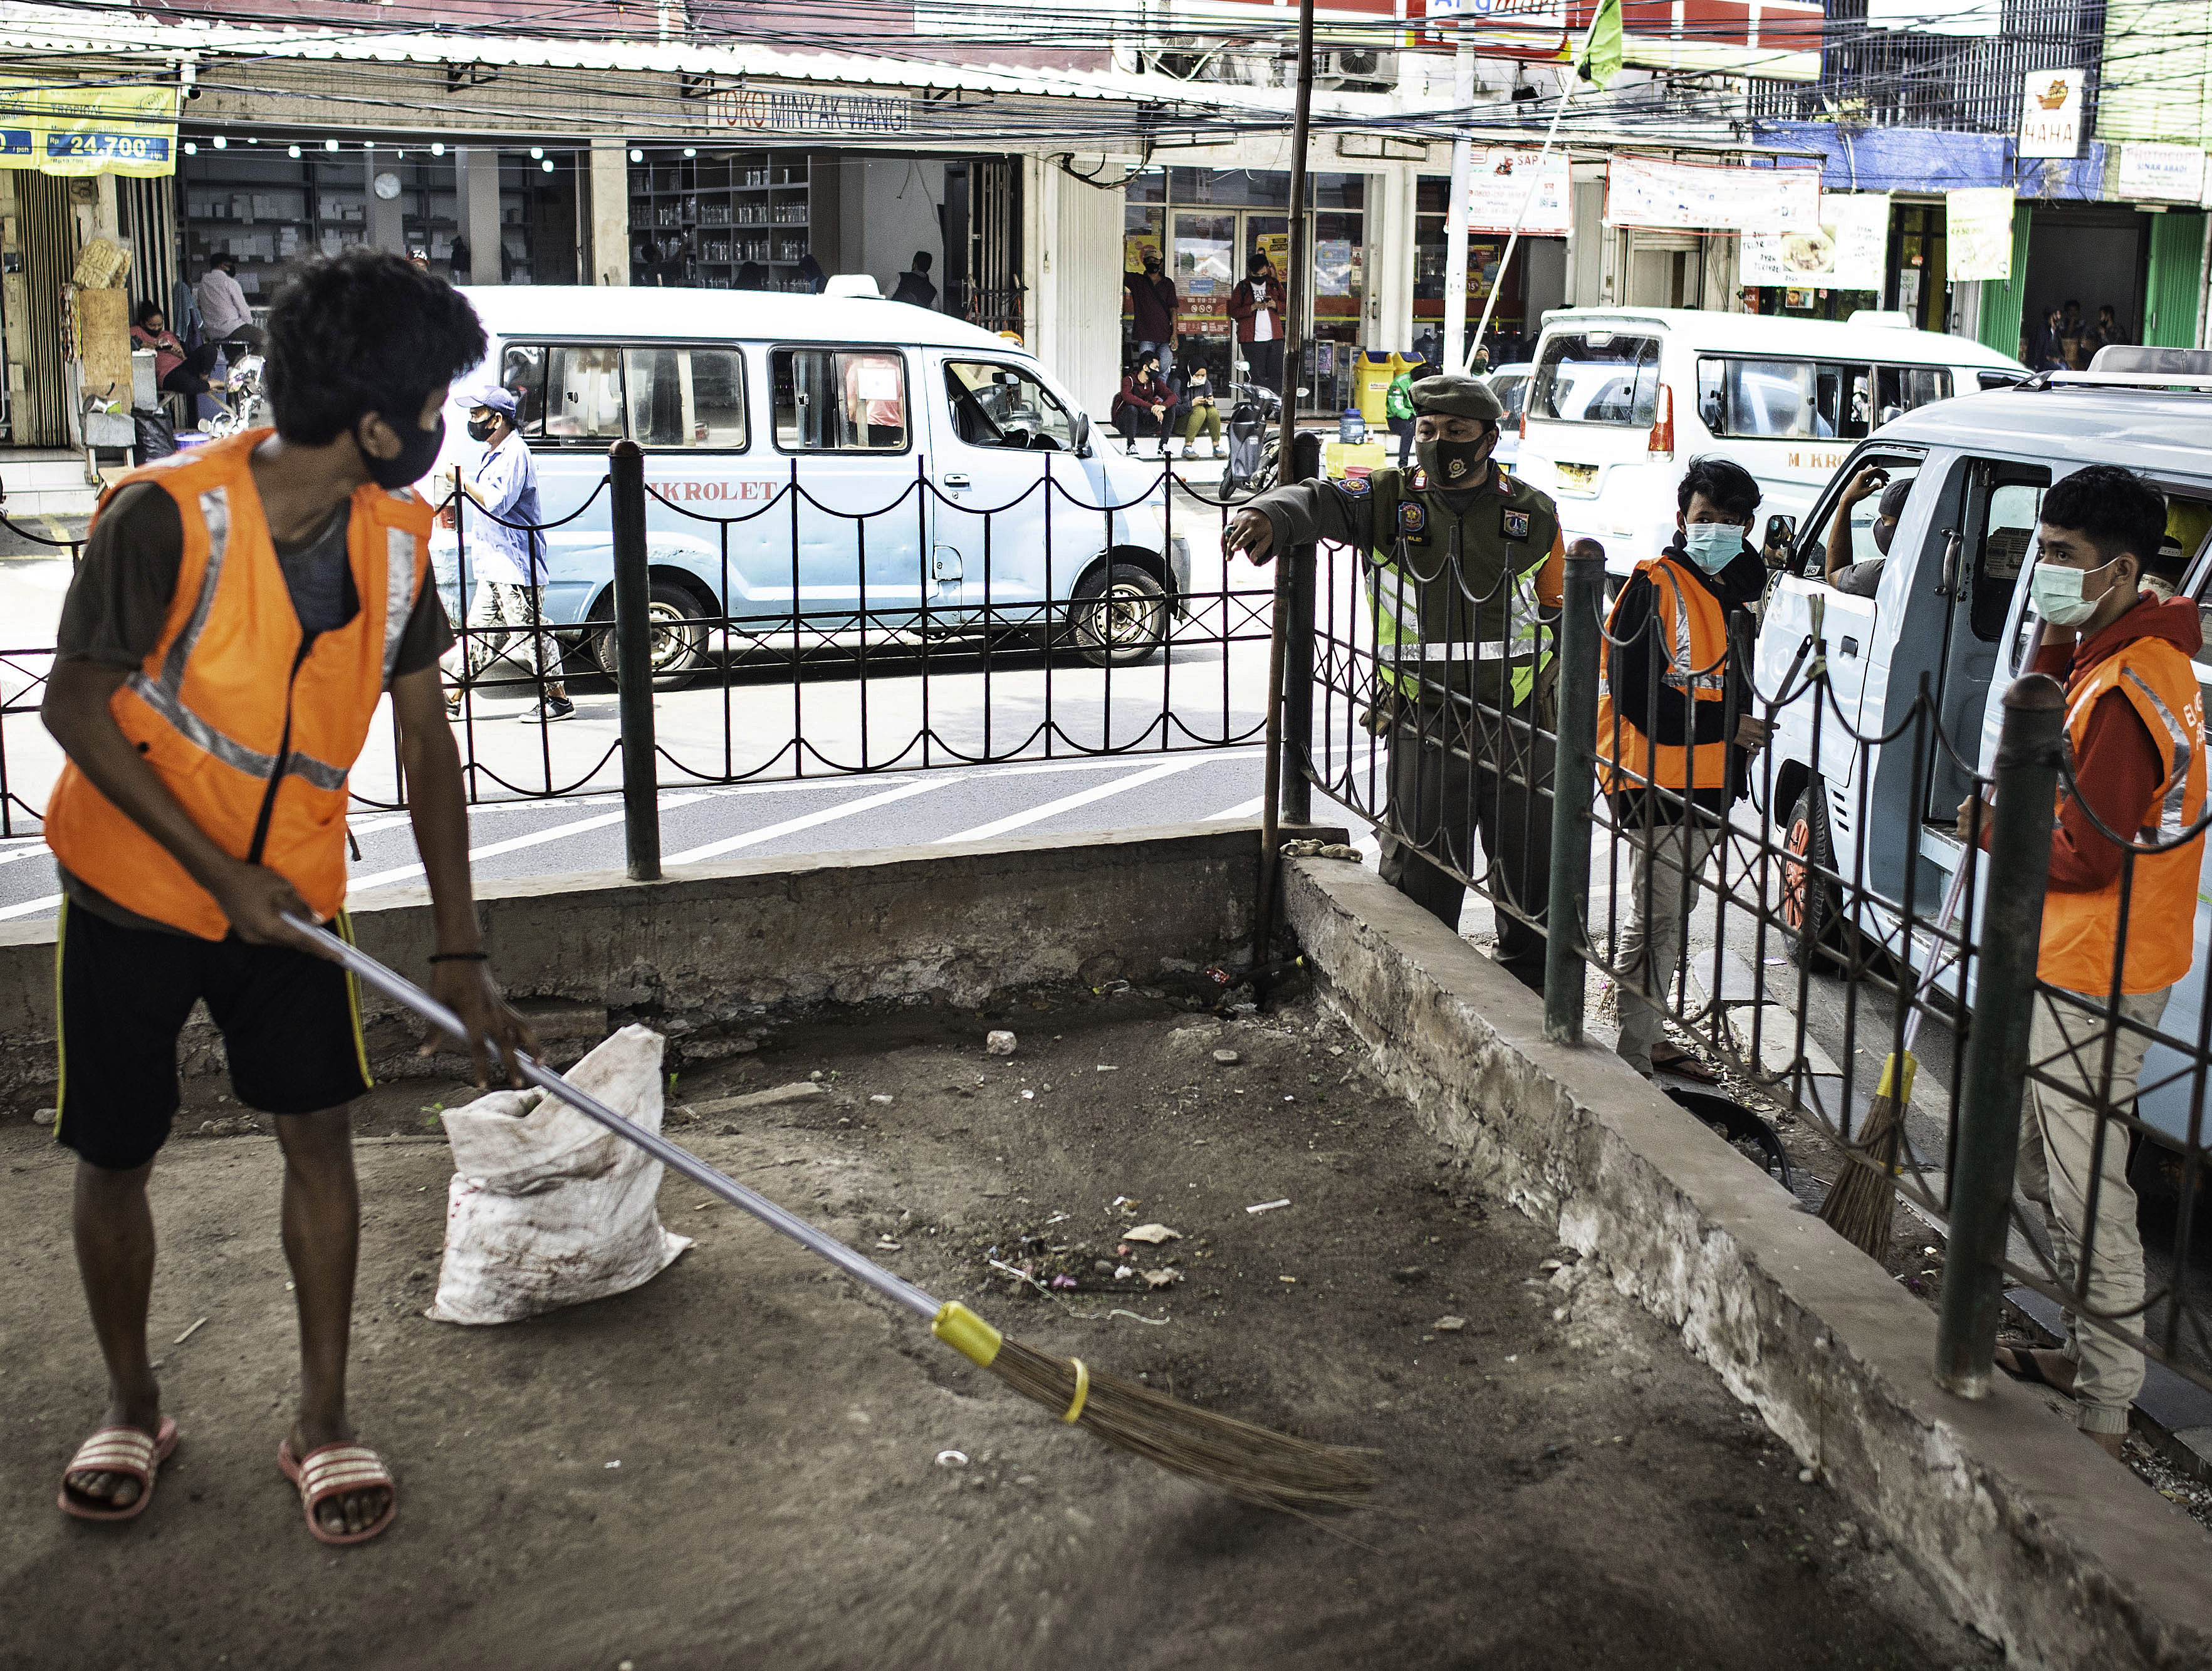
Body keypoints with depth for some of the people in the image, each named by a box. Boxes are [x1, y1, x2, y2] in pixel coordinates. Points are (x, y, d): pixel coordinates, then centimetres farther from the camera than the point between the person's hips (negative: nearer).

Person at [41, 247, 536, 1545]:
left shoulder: (398, 535, -8)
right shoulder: (169, 517, -25)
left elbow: (426, 741, -3)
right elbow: (76, 709, -18)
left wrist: (462, 952, -5)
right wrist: (218, 870, -20)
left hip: (291, 885, 3)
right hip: (134, 886, -3)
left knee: (319, 1133, 0)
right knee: (116, 1157, 7)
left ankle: (325, 1418, 16)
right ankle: (133, 1407, 30)